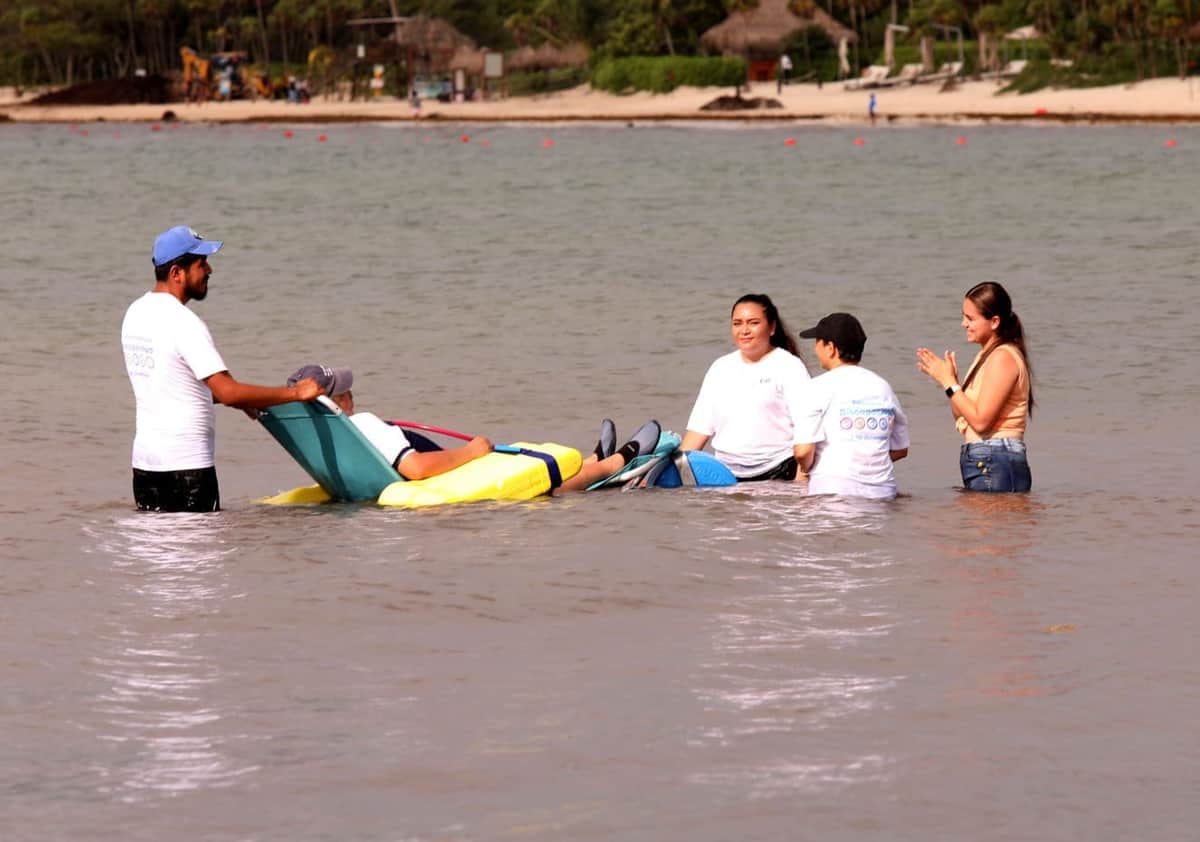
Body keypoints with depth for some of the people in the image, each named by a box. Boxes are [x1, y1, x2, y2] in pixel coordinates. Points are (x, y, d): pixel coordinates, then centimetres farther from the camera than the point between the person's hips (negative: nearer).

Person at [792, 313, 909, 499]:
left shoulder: (820, 386, -3)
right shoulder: (882, 386, 12)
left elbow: (803, 451, -9)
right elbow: (900, 449, 18)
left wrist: (806, 469, 12)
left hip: (834, 491, -5)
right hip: (882, 492, 5)